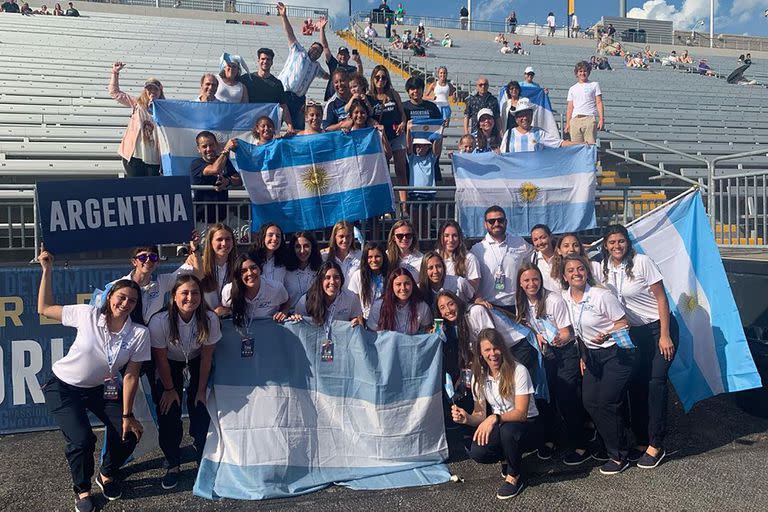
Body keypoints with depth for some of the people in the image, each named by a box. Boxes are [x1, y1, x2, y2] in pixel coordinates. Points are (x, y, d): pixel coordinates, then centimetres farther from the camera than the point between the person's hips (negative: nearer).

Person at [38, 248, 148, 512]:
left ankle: (107, 475, 24)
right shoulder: (87, 314, -19)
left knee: (129, 433, -11)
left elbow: (131, 376, -14)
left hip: (102, 389, 2)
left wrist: (127, 415, -14)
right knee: (82, 439, -20)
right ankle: (82, 490, 12)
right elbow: (44, 309, -8)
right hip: (64, 387, -2)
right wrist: (47, 270, -14)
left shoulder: (139, 333, -18)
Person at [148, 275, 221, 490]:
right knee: (168, 413, -7)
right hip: (168, 365, -1)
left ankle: (203, 460, 14)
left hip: (196, 363, 1)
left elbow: (207, 356, -14)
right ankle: (172, 465, 13)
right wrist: (169, 389, -6)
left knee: (200, 411, -6)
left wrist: (201, 389, -8)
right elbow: (161, 358, -16)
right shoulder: (160, 321, -31)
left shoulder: (210, 319, -27)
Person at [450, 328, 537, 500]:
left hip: (525, 423, -4)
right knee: (477, 453, -25)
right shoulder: (479, 377, -4)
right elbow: (480, 415, -1)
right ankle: (507, 458, 10)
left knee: (507, 429, -38)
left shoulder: (518, 371, -19)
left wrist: (494, 418, -40)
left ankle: (514, 476, -10)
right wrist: (467, 418, -25)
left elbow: (521, 413, -23)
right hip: (499, 426, 4)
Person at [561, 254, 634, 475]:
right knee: (589, 401, 1)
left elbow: (624, 324, -13)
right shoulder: (564, 298, -1)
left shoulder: (602, 295, -19)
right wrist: (582, 356, 10)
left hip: (617, 353, -6)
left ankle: (619, 457, 7)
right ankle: (609, 446, 23)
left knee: (606, 403, -10)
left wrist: (606, 335, -30)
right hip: (592, 355, 6)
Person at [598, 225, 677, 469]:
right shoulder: (603, 269, 0)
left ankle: (656, 445, -3)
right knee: (635, 384, 3)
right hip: (633, 332, 5)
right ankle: (642, 441, 14)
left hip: (659, 328, -5)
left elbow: (661, 298, -12)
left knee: (655, 382, -11)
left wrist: (665, 336, -15)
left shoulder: (642, 262, -14)